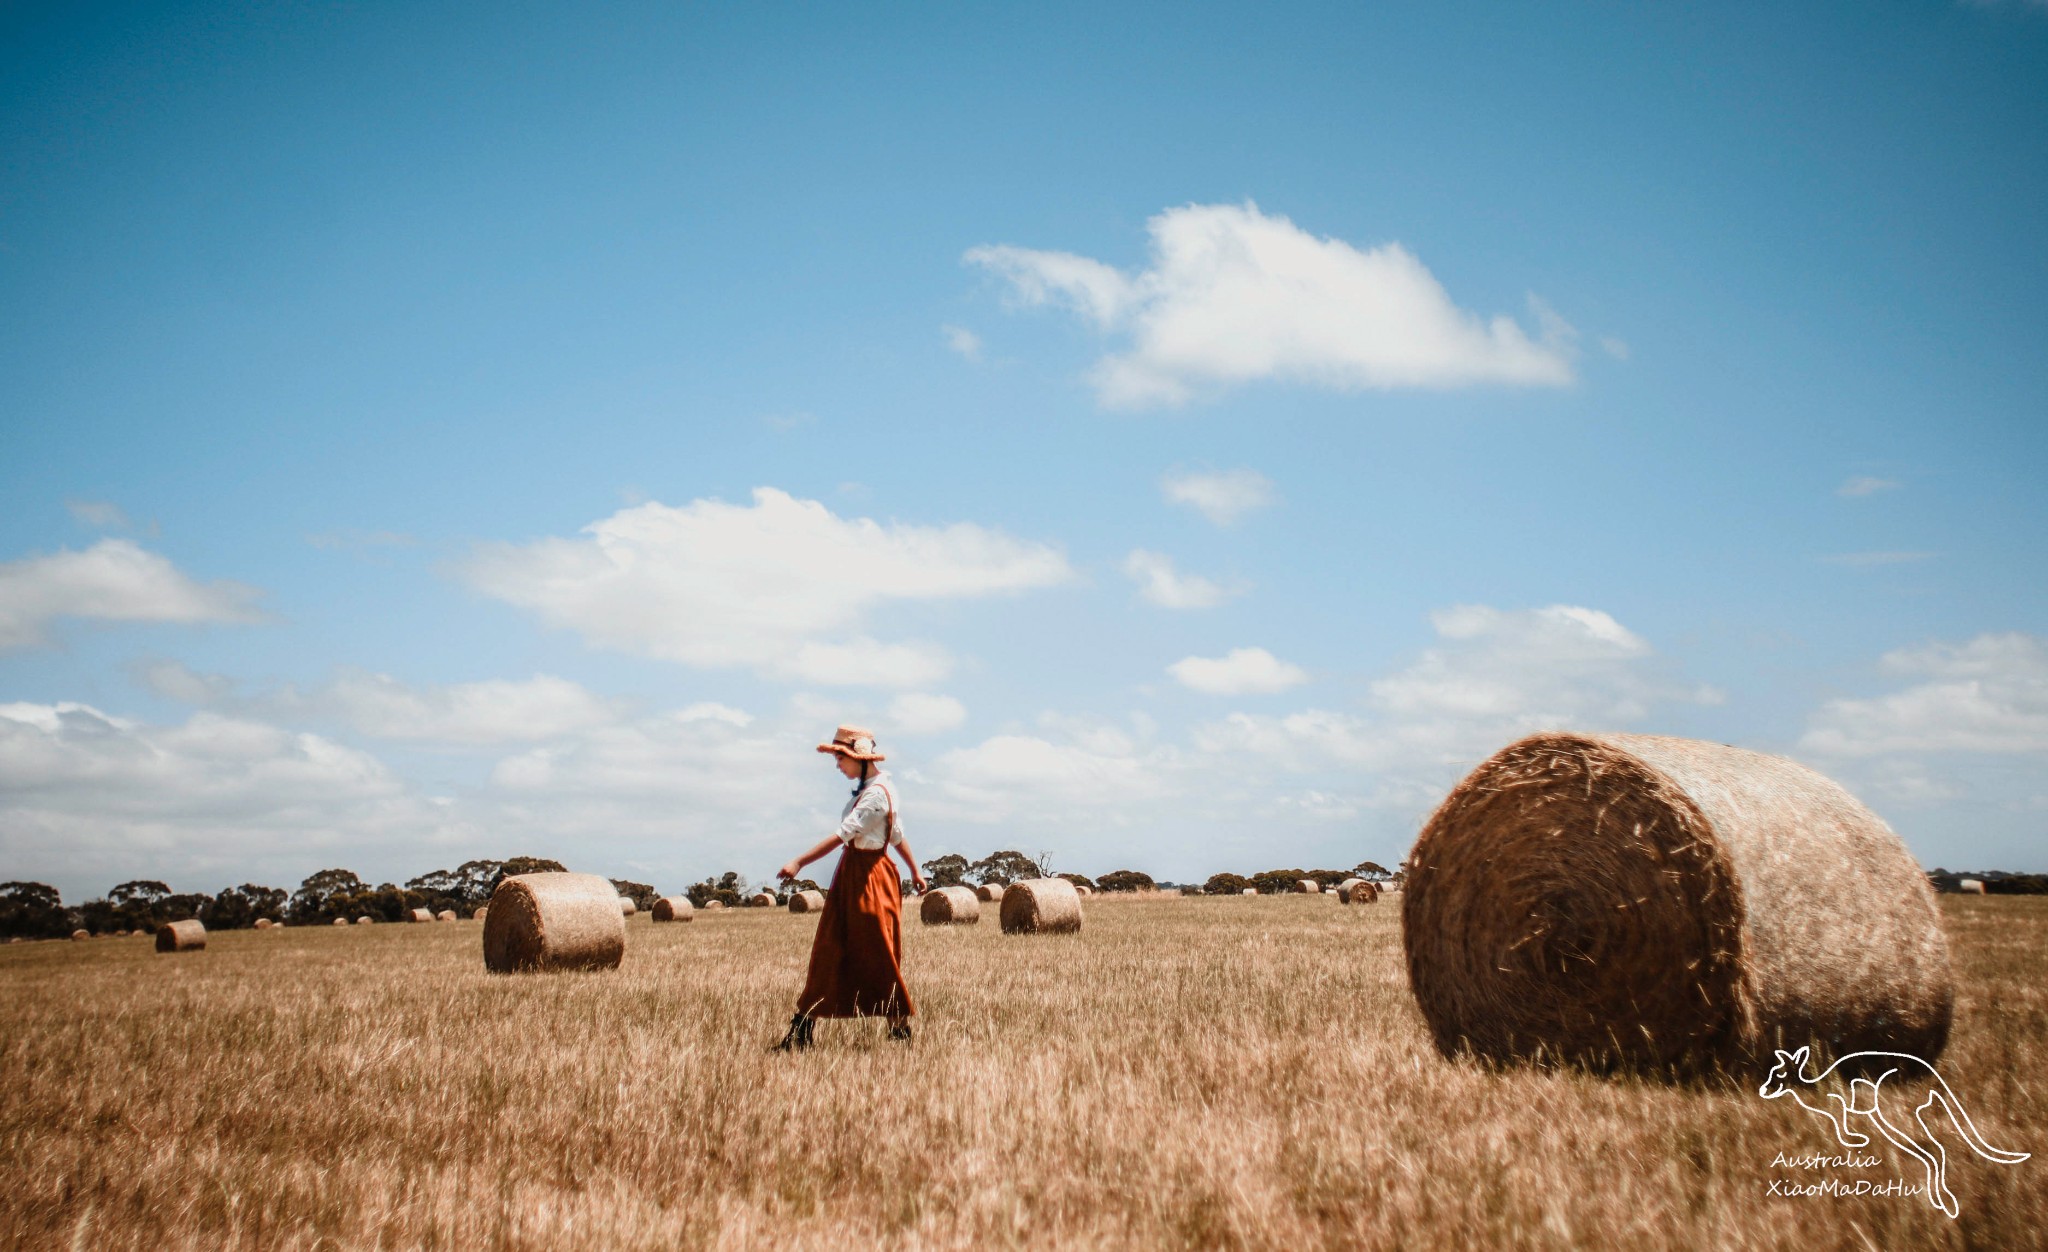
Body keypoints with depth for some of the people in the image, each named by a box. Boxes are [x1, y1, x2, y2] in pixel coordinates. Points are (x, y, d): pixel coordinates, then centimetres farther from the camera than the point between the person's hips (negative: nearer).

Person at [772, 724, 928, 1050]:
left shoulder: (876, 793, -19)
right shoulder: (871, 786, 10)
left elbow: (842, 835, -25)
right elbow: (897, 834, 17)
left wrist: (799, 863, -27)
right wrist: (914, 869, 25)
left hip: (867, 877, -10)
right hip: (850, 875, 10)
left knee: (878, 956, 0)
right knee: (828, 952, 8)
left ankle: (901, 1027, 12)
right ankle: (800, 1034, 9)